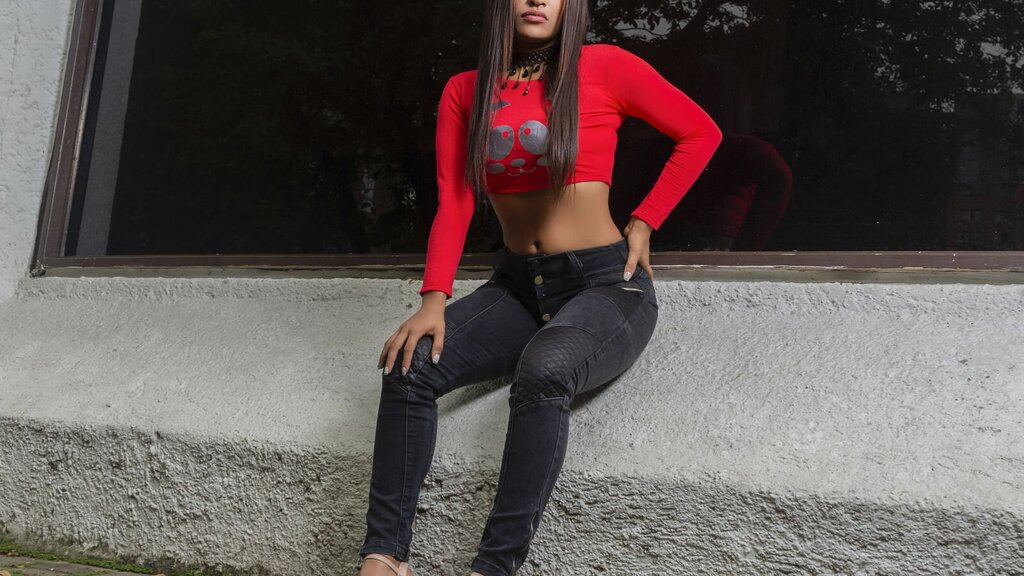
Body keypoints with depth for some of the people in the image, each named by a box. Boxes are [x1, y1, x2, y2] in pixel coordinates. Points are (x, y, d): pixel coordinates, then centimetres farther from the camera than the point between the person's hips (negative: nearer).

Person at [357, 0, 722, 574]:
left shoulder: (604, 67, -4)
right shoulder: (465, 91, 7)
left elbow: (701, 132, 3)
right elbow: (454, 204, -1)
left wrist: (644, 224, -1)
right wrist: (435, 298, -14)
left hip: (606, 283, -4)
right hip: (517, 286, 4)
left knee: (543, 369, -37)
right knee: (411, 364, -21)